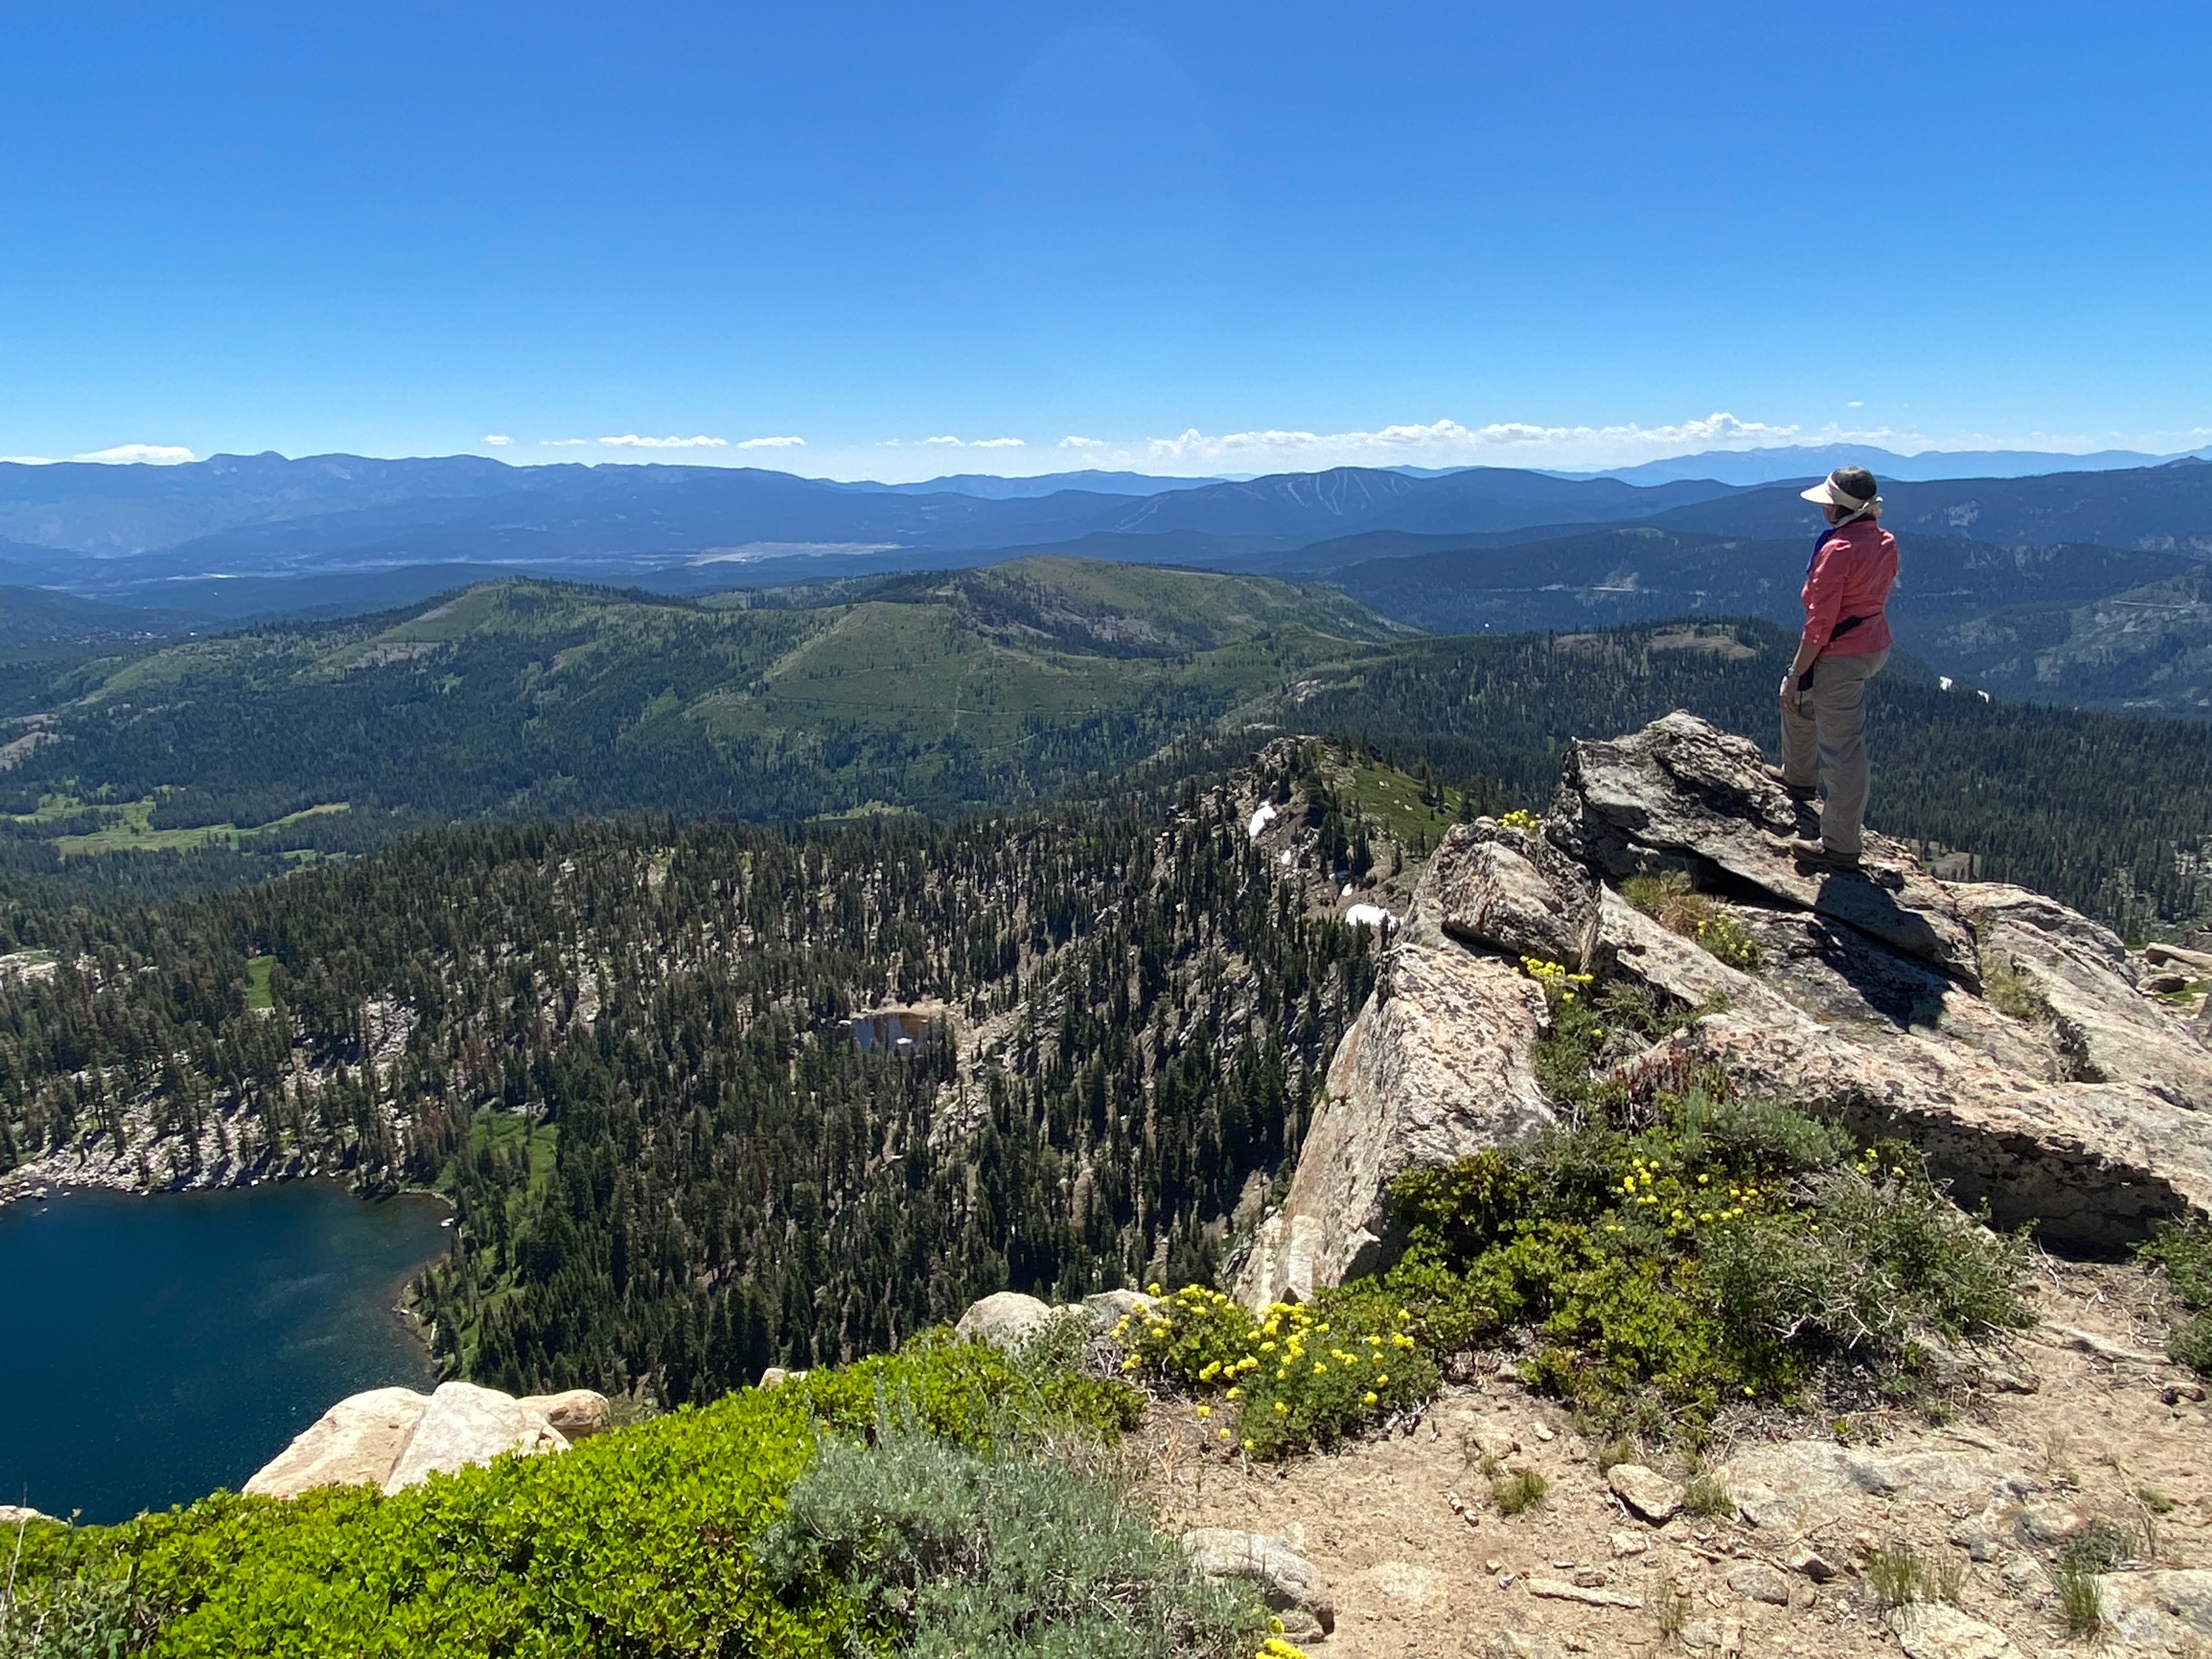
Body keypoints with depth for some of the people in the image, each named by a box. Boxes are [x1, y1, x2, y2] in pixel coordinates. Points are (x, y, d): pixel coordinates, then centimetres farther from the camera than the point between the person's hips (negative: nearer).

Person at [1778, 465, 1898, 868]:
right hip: (1877, 646, 10)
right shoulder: (1886, 543, 4)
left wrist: (1797, 672, -15)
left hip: (1840, 657, -10)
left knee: (1842, 750, -1)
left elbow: (1820, 623, -22)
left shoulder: (1837, 550, -22)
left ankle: (1841, 847, 9)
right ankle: (1799, 778, 50)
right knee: (1800, 701, 32)